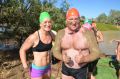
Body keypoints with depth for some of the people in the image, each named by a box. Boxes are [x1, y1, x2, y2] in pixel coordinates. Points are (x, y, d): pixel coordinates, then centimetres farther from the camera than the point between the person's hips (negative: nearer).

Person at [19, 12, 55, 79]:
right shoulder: (34, 37, -22)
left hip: (47, 67, 7)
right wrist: (25, 65, -25)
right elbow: (22, 50, -14)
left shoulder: (50, 34, -3)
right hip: (37, 69, -6)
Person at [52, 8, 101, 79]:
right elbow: (55, 51, -1)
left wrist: (84, 59, -30)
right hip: (66, 69, 3)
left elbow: (96, 53, -12)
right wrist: (62, 57, -22)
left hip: (81, 70, -2)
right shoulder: (61, 33, -6)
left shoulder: (87, 33, -15)